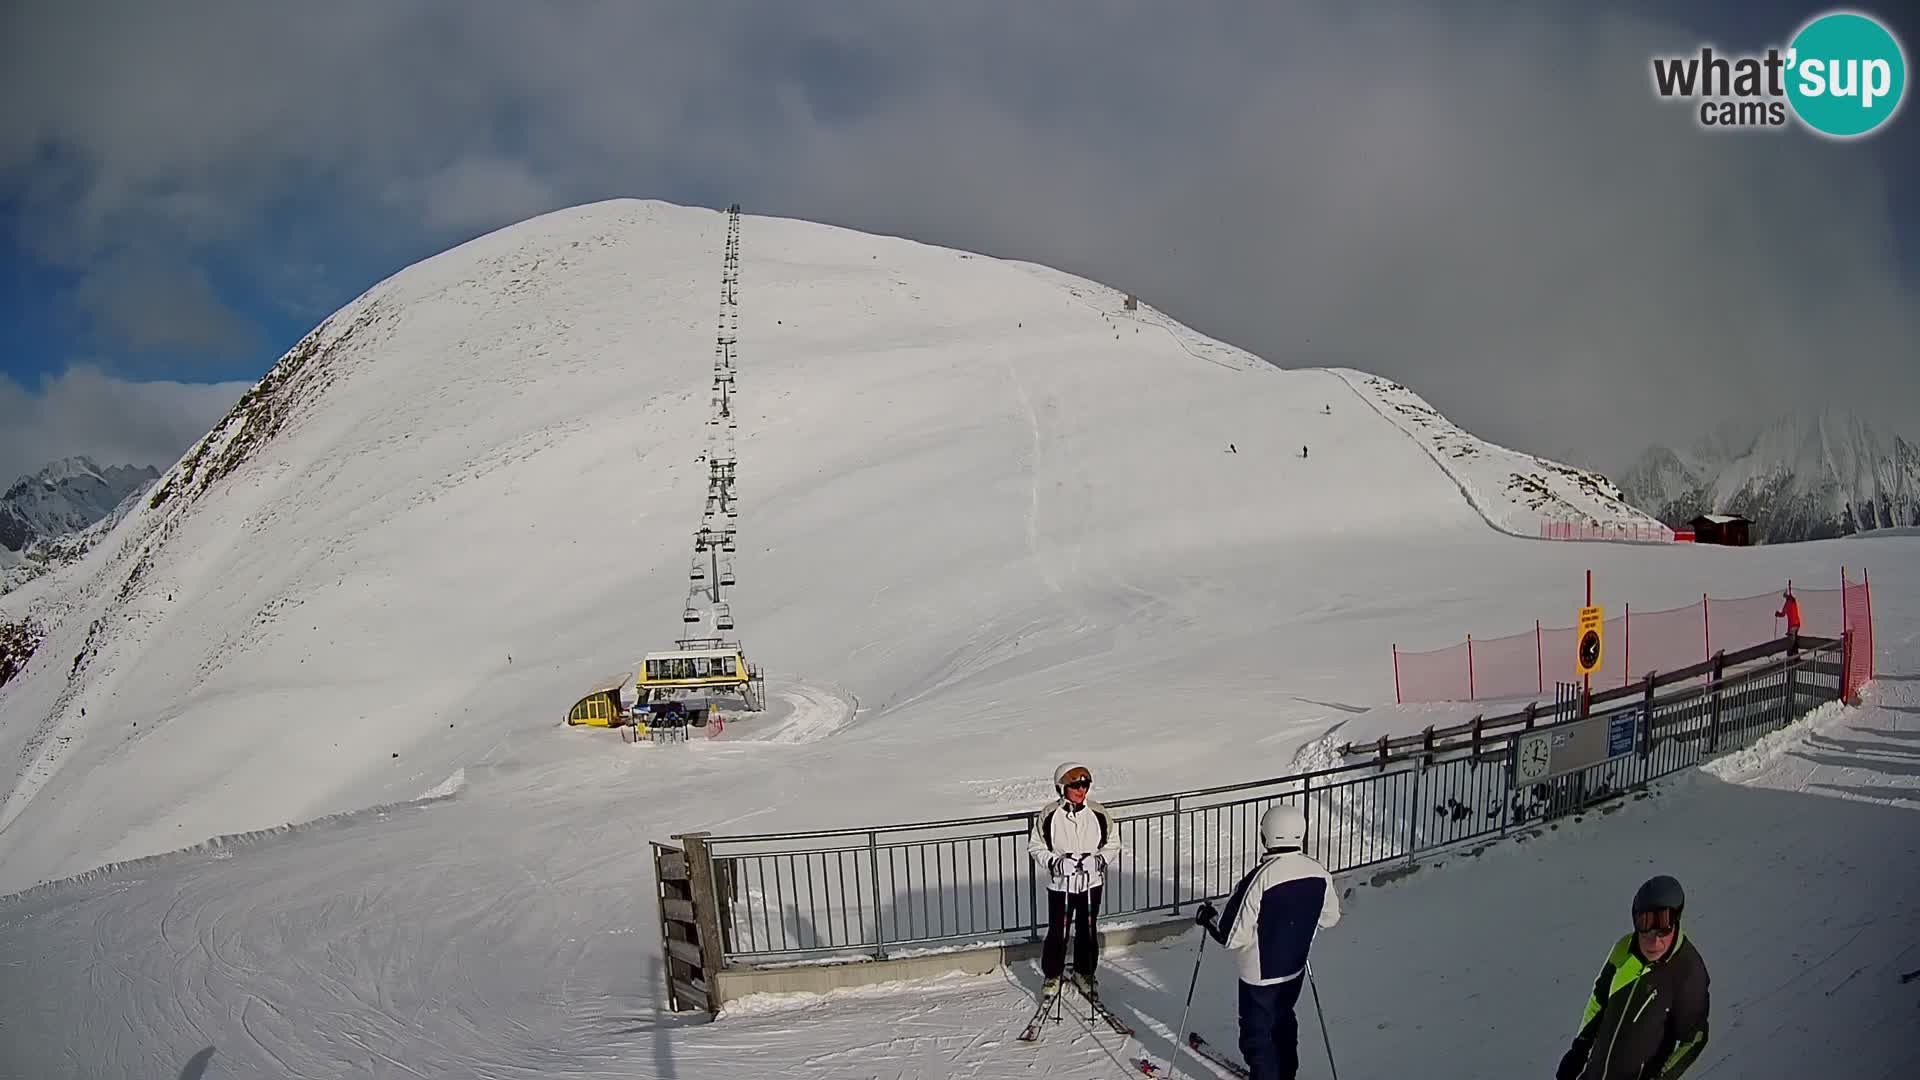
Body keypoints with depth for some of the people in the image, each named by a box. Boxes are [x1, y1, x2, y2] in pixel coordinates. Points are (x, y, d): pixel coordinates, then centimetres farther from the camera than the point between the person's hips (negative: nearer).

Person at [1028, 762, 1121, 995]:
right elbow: (1035, 846, -3)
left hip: (1091, 883, 2)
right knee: (1057, 932, 3)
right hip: (1060, 884, -2)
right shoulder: (1049, 815, -10)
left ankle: (1084, 973, 32)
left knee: (1087, 930, 13)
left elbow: (1113, 844, 5)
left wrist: (1098, 860, -13)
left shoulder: (1098, 813, -5)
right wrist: (1055, 862, -18)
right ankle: (1052, 976, 22)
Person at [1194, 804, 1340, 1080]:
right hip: (1296, 968, 6)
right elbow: (1330, 918, 6)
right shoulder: (1319, 873, -11)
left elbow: (1231, 936, -24)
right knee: (1284, 1022, 28)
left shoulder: (1259, 879, -29)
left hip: (1259, 975, -6)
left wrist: (1208, 918, -6)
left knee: (1257, 1036, 11)